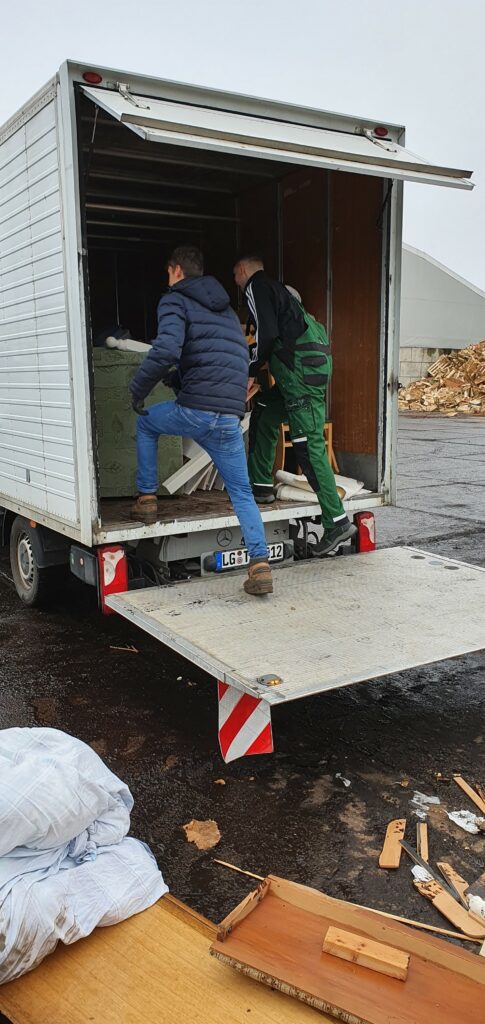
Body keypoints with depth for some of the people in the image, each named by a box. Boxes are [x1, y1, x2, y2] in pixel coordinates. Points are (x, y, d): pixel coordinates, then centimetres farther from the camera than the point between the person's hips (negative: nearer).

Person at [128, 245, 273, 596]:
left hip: (195, 410, -5)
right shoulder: (226, 308, 27)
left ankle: (147, 499, 29)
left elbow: (166, 351, -17)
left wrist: (138, 389, -2)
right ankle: (261, 565, -1)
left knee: (146, 422, 27)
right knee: (242, 492, 12)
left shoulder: (175, 300, 3)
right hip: (230, 418, 6)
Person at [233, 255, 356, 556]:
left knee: (309, 445, -12)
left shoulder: (256, 286, 1)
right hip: (311, 365, 10)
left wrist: (251, 372, 0)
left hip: (304, 367, -10)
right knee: (263, 417, 21)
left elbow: (267, 333, -11)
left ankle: (338, 522, -13)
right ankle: (261, 487, 27)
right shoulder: (274, 287, 29)